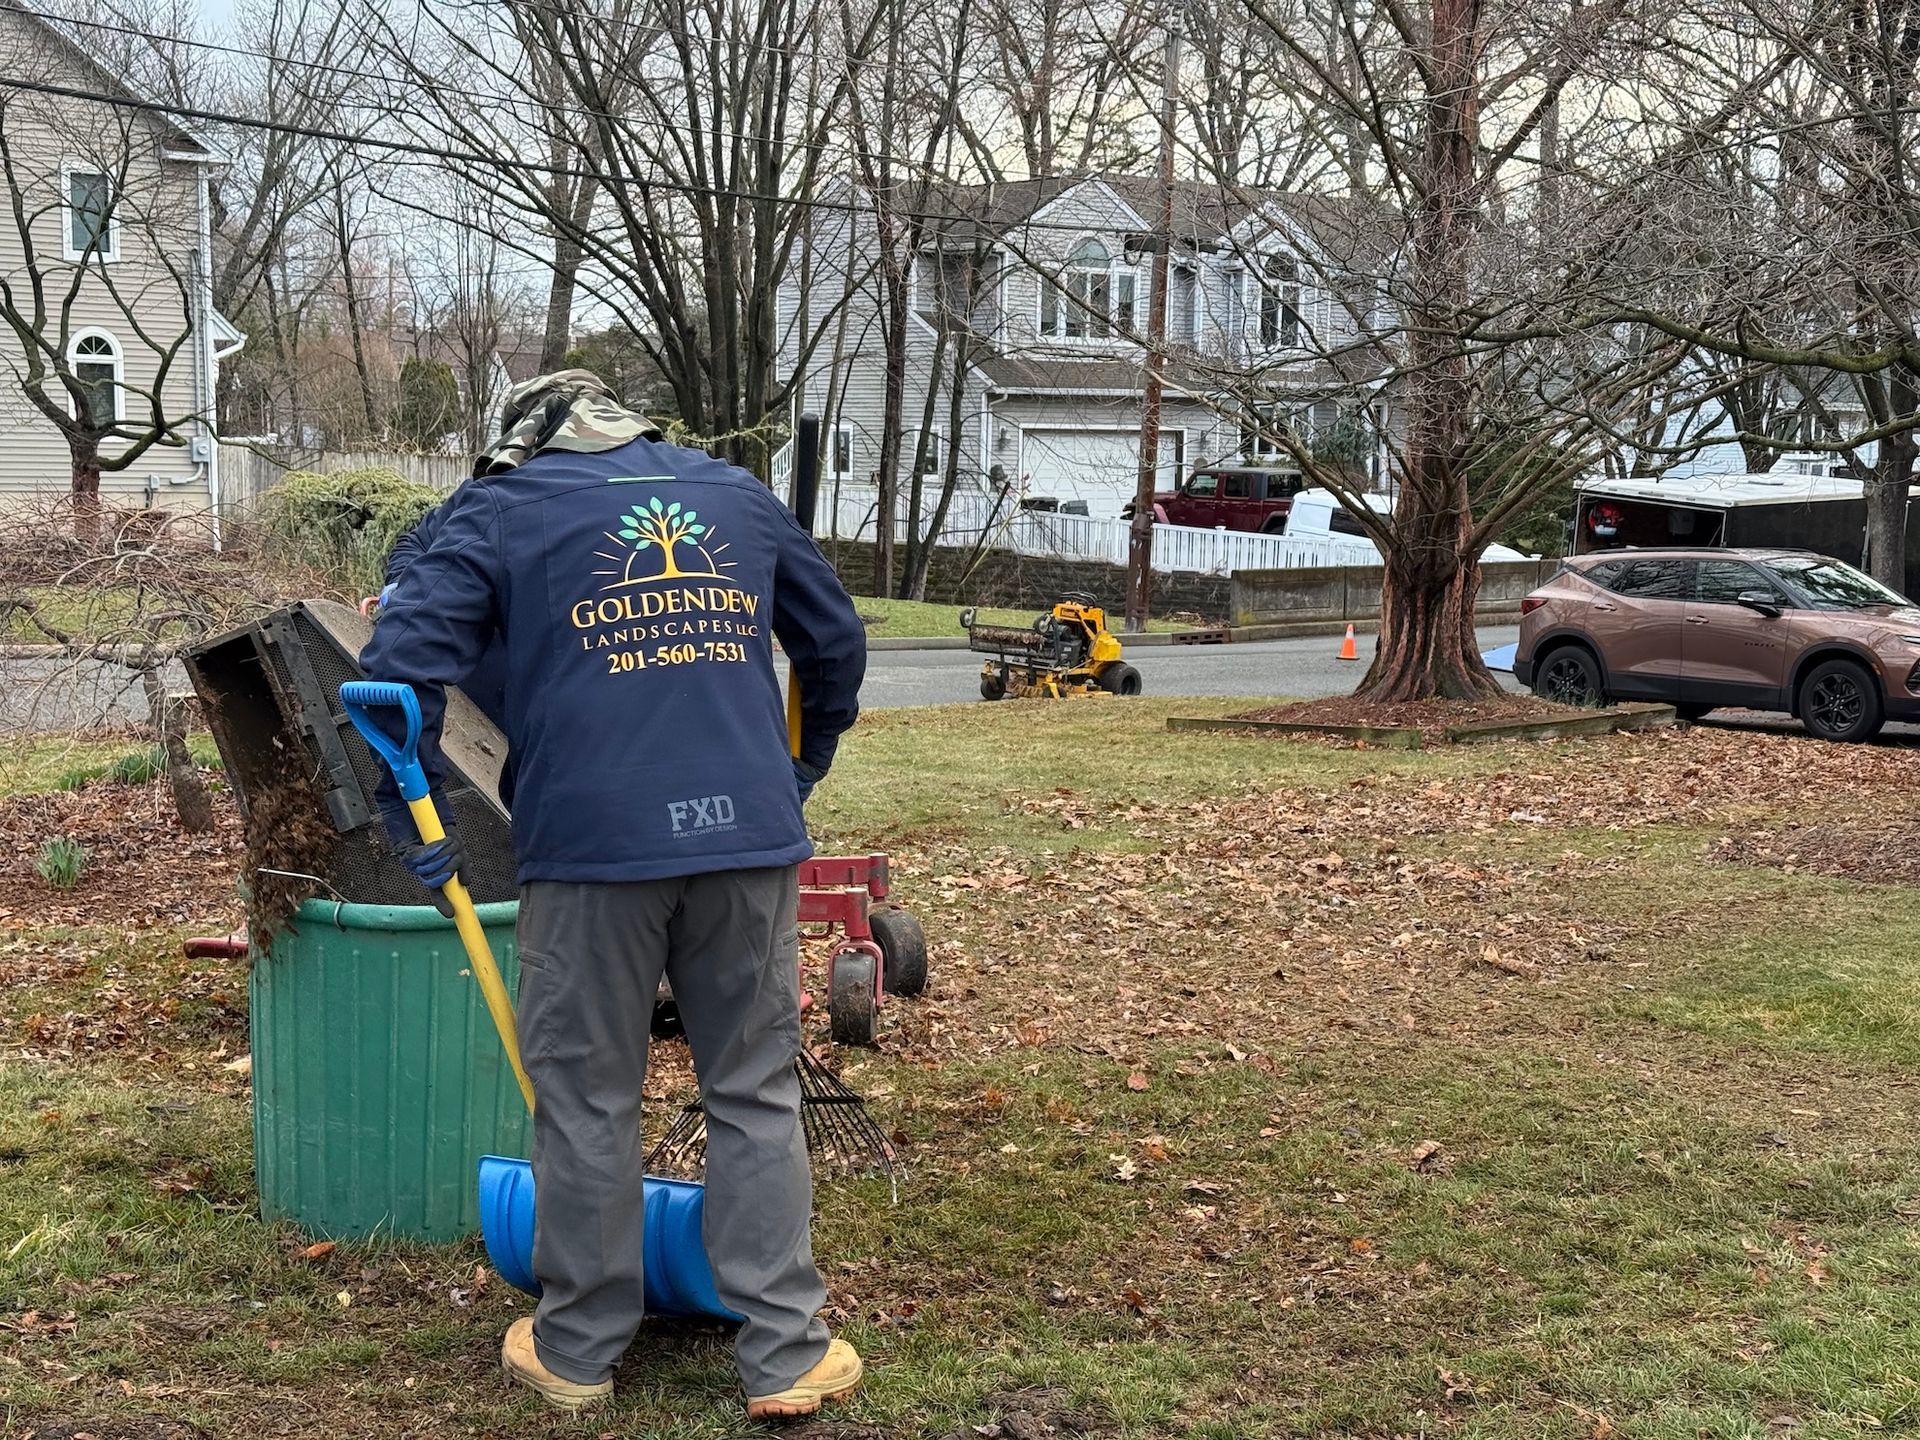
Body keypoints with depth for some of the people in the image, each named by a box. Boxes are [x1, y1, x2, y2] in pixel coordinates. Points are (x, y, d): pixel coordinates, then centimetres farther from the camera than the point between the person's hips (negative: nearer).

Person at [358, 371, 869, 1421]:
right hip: (749, 837, 3)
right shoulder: (738, 495, 19)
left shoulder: (498, 510, 9)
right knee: (758, 1094, 9)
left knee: (586, 1099, 9)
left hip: (590, 847, -2)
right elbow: (837, 642, 26)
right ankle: (784, 1354, 12)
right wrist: (799, 771, 38)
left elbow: (400, 664, -3)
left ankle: (578, 1349, 20)